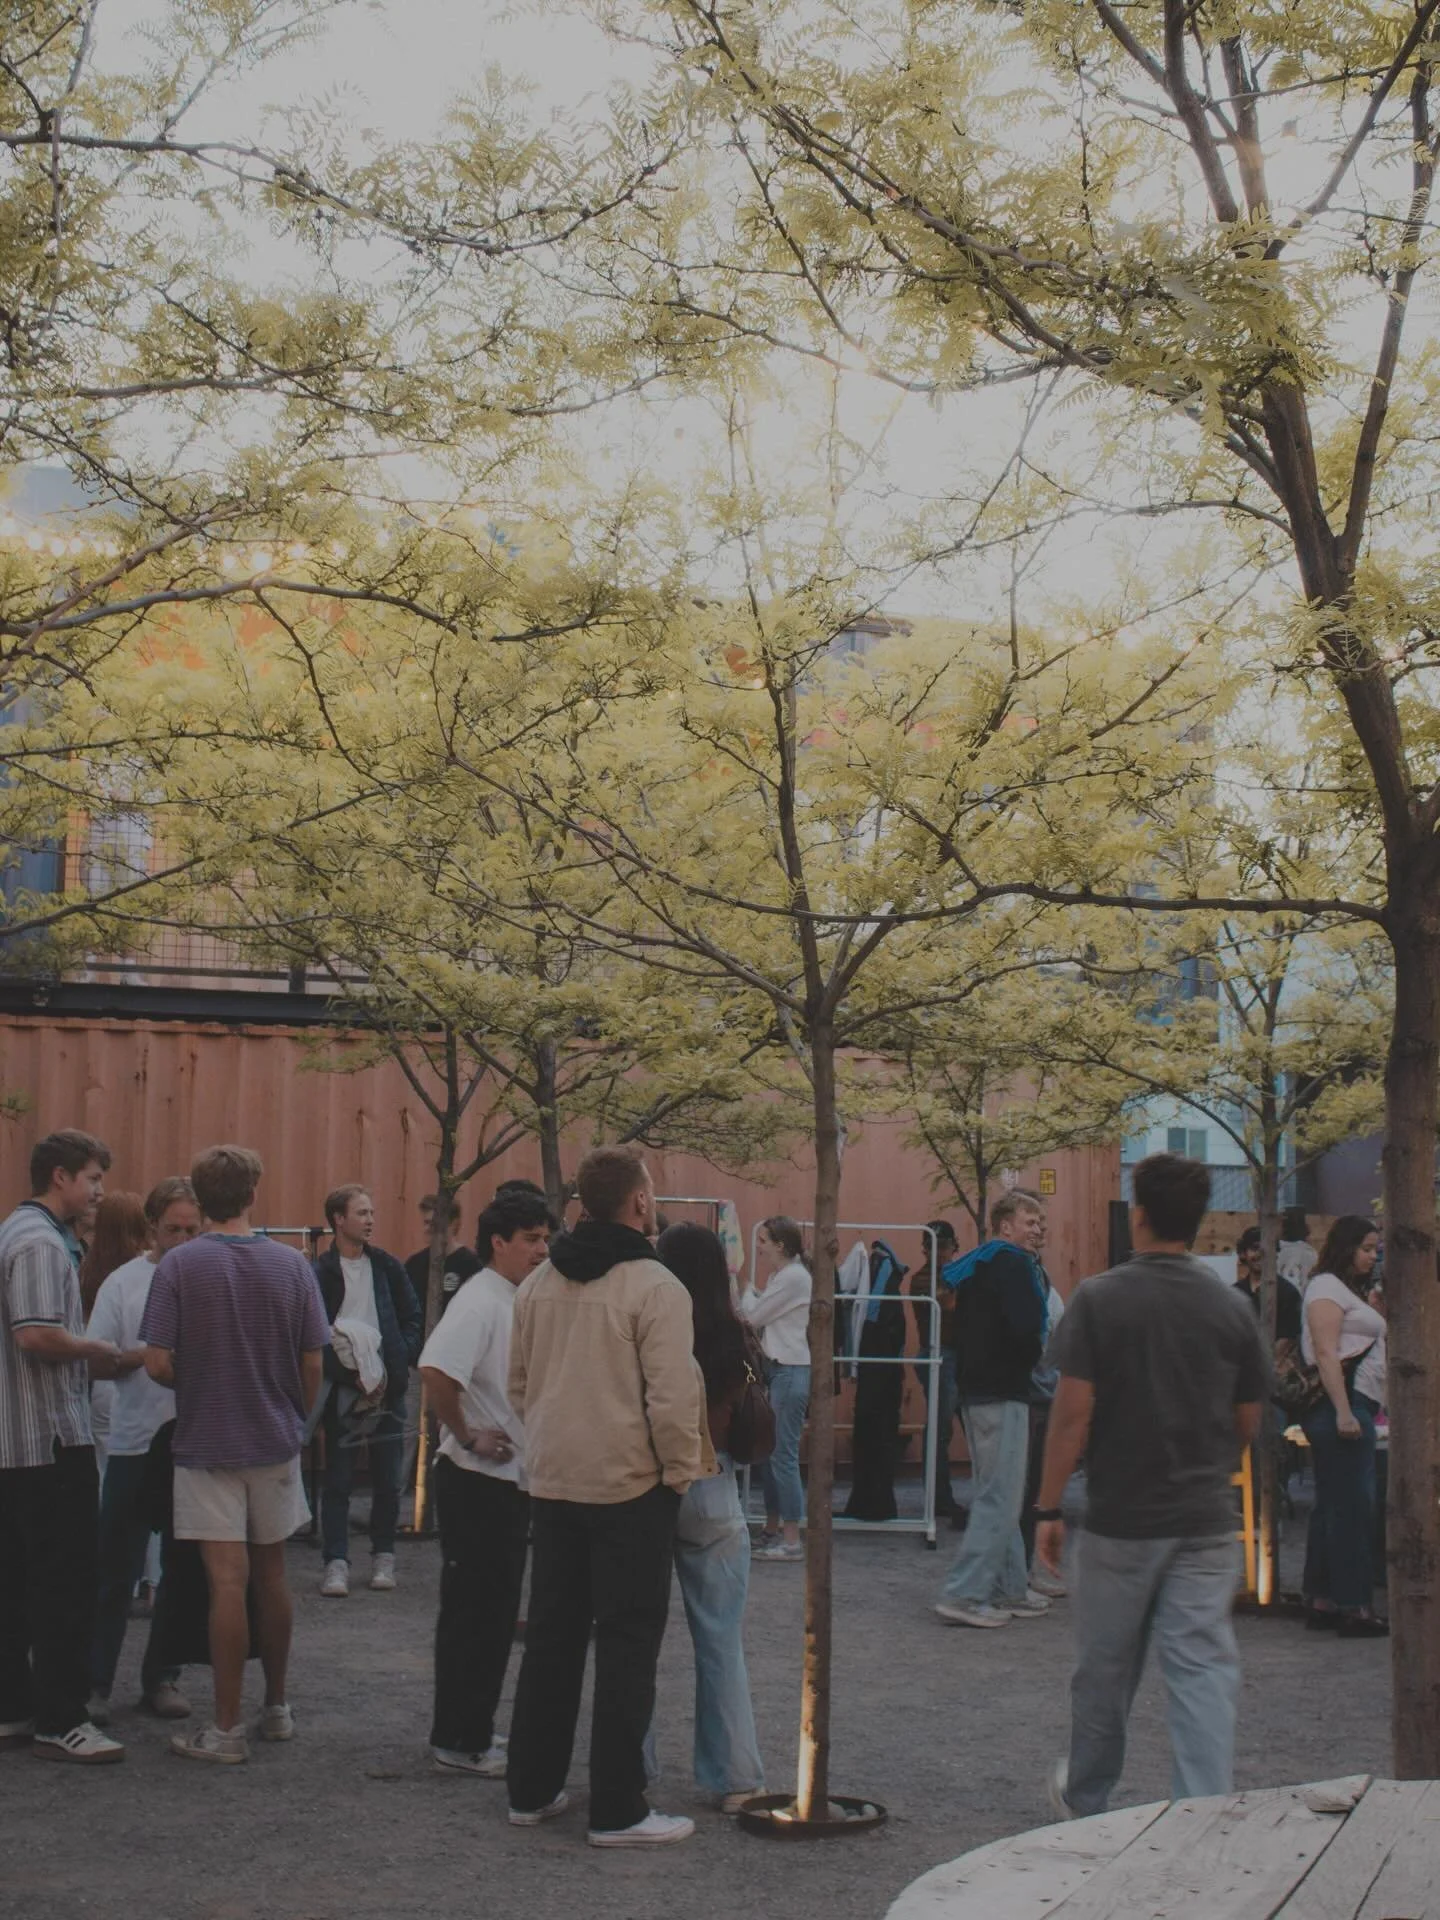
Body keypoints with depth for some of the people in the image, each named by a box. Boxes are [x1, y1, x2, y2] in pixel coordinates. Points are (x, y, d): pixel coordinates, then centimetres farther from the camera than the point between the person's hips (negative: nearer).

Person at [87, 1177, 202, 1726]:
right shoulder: (123, 1283, -2)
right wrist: (143, 1357, -18)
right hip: (135, 1445, -1)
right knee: (116, 1571, 4)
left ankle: (161, 1678, 24)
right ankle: (95, 1681, 15)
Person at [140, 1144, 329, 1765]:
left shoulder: (179, 1265, -10)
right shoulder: (291, 1265, -3)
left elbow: (158, 1364, -13)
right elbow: (313, 1364, -2)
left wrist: (197, 1383, 8)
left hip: (207, 1442, -3)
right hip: (276, 1441, 3)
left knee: (228, 1580, -1)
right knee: (271, 1574, 16)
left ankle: (227, 1727, 4)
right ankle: (276, 1707, 27)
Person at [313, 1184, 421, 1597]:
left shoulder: (388, 1267, 7)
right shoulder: (320, 1273, -5)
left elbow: (412, 1322, 9)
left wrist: (395, 1368, -4)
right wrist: (350, 1375, -16)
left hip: (388, 1388, 3)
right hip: (342, 1392, -3)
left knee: (388, 1481, 8)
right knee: (337, 1482, 1)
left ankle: (383, 1558, 18)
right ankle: (335, 1562, 5)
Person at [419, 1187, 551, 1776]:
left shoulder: (521, 1301, 11)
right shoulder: (481, 1300, -18)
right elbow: (436, 1370, -33)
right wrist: (467, 1435, -21)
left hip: (512, 1480, 9)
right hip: (476, 1481, -9)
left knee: (496, 1614, 15)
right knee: (472, 1614, -1)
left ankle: (475, 1730, 25)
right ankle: (457, 1743, 7)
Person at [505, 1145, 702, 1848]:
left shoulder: (539, 1284, 6)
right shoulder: (655, 1286, -16)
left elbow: (519, 1385, 14)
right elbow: (672, 1398, -19)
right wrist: (682, 1472, -6)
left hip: (554, 1483, 6)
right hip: (629, 1487, -6)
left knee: (551, 1637, 15)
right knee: (627, 1646, 1)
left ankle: (531, 1790, 23)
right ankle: (618, 1810, 5)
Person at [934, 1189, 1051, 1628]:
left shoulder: (976, 1266, 18)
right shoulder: (1012, 1264, -12)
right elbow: (1024, 1330, -24)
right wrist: (1033, 1357, -2)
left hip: (974, 1389, 10)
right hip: (1002, 1393, -10)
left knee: (996, 1496, 16)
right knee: (999, 1498, -8)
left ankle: (1009, 1589, 22)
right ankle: (963, 1596, -11)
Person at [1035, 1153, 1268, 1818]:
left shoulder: (1098, 1300, -8)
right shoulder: (1231, 1308, 2)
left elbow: (1073, 1413, -11)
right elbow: (1248, 1424, 9)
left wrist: (1049, 1508, -3)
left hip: (1119, 1519, -2)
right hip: (1207, 1523, 2)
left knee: (1104, 1669, 13)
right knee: (1203, 1670, 1)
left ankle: (1085, 1800, 30)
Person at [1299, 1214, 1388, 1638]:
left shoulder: (1351, 1290, 24)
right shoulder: (1326, 1286, -7)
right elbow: (1326, 1353, -17)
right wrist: (1343, 1412, -23)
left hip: (1355, 1405, 10)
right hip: (1341, 1405, -10)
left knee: (1333, 1507, 10)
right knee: (1353, 1507, -10)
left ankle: (1321, 1601, 14)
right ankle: (1353, 1607, -9)